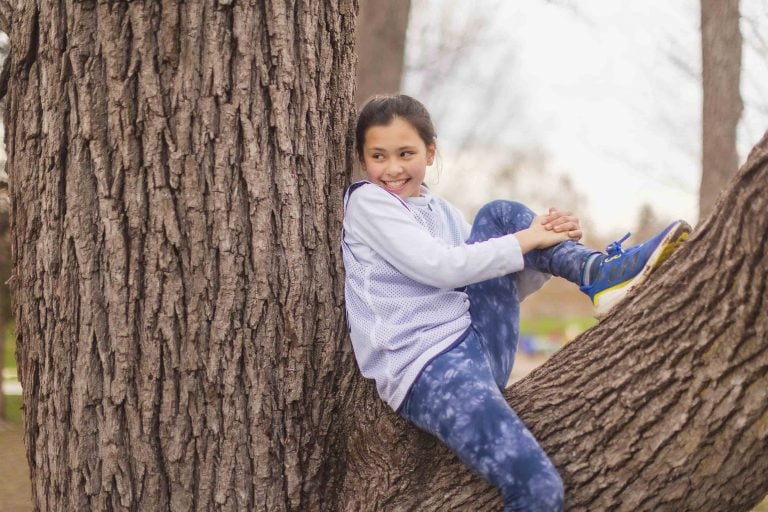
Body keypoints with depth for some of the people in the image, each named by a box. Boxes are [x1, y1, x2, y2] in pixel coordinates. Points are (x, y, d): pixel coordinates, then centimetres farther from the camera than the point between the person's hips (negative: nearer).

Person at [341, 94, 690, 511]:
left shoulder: (442, 211, 20)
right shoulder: (366, 201, -1)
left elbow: (501, 287, 18)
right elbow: (439, 267, -12)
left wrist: (548, 251, 1)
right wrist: (525, 241, -7)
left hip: (483, 343, 8)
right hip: (427, 370, -7)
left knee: (499, 215, 7)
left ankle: (600, 273, -8)